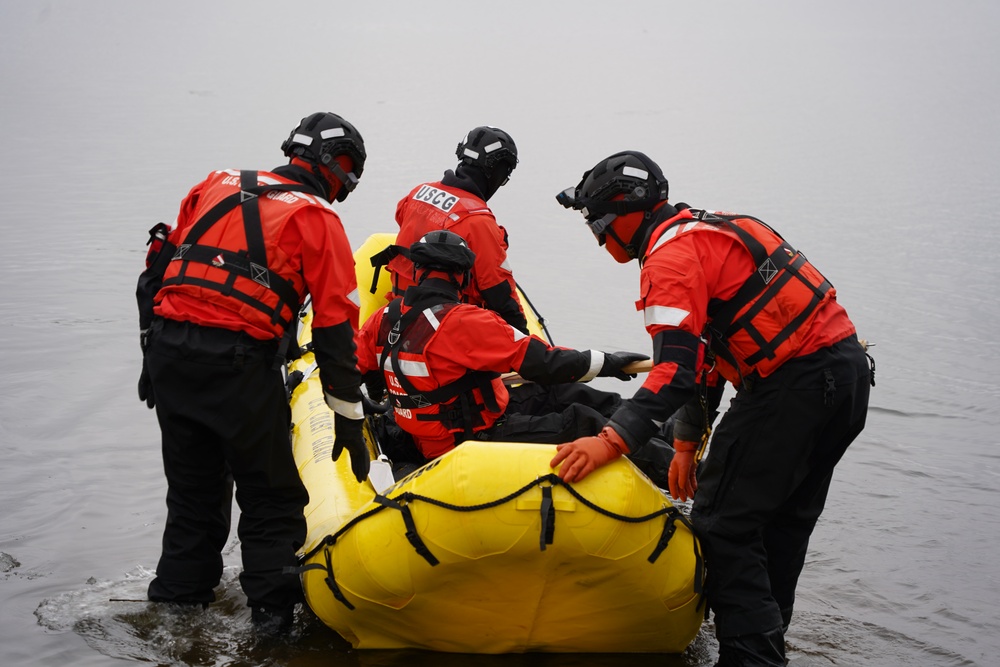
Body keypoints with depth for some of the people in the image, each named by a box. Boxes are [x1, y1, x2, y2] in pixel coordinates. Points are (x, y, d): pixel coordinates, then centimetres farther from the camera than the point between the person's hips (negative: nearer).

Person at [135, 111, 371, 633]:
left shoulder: (216, 185, 16)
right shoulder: (317, 219, 1)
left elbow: (159, 270, 16)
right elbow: (335, 326, -1)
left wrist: (153, 353, 22)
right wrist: (349, 419, 3)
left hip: (167, 350, 5)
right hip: (239, 366, -5)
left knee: (193, 483, 20)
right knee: (270, 496, 8)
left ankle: (181, 589, 29)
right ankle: (273, 606, 8)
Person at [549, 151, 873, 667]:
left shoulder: (672, 253, -11)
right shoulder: (707, 232, 22)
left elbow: (678, 367, -24)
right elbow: (702, 353, 24)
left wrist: (612, 439, -28)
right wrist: (687, 443, 23)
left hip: (795, 385, -10)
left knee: (722, 523, -6)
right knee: (782, 520, 21)